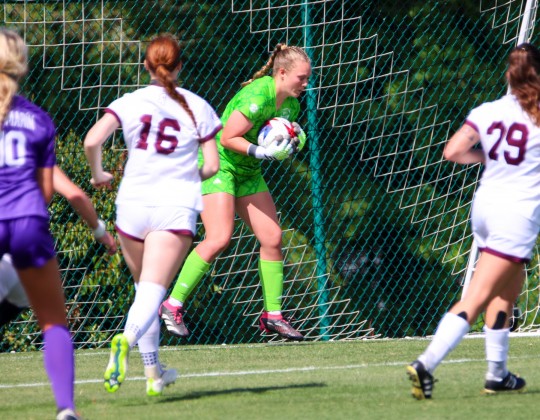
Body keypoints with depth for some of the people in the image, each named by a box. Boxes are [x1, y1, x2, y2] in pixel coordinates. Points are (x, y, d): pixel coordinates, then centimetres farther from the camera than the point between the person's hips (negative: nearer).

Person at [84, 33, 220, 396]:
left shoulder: (130, 103, 3)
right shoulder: (197, 107, 4)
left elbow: (92, 141, -9)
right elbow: (212, 166, 3)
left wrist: (98, 174, 10)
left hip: (133, 203, 2)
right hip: (177, 207, -2)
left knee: (145, 289, 20)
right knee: (153, 290, -12)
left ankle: (153, 372, 24)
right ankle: (127, 339, -42)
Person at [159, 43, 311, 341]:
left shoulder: (291, 105, 4)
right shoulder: (257, 97, -24)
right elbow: (227, 138, -23)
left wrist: (289, 145, -4)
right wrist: (262, 152, -28)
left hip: (247, 172, 9)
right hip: (217, 166, -9)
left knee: (272, 238, 0)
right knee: (219, 238, -20)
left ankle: (272, 315, 8)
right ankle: (173, 306, -12)